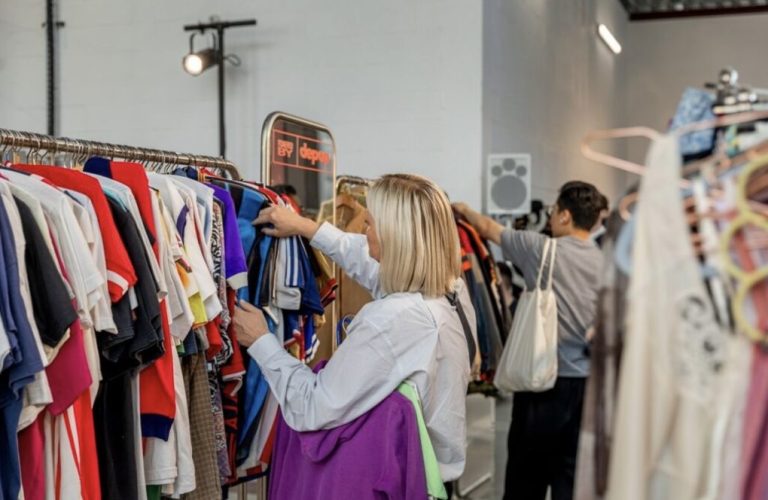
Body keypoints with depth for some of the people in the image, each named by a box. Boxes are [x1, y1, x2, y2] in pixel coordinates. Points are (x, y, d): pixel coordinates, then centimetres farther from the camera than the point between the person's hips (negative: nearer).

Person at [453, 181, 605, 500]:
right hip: (585, 381, 4)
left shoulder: (542, 249, -8)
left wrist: (464, 210, 24)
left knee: (527, 471, 9)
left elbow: (489, 229, 7)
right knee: (571, 472, 10)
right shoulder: (604, 262, 2)